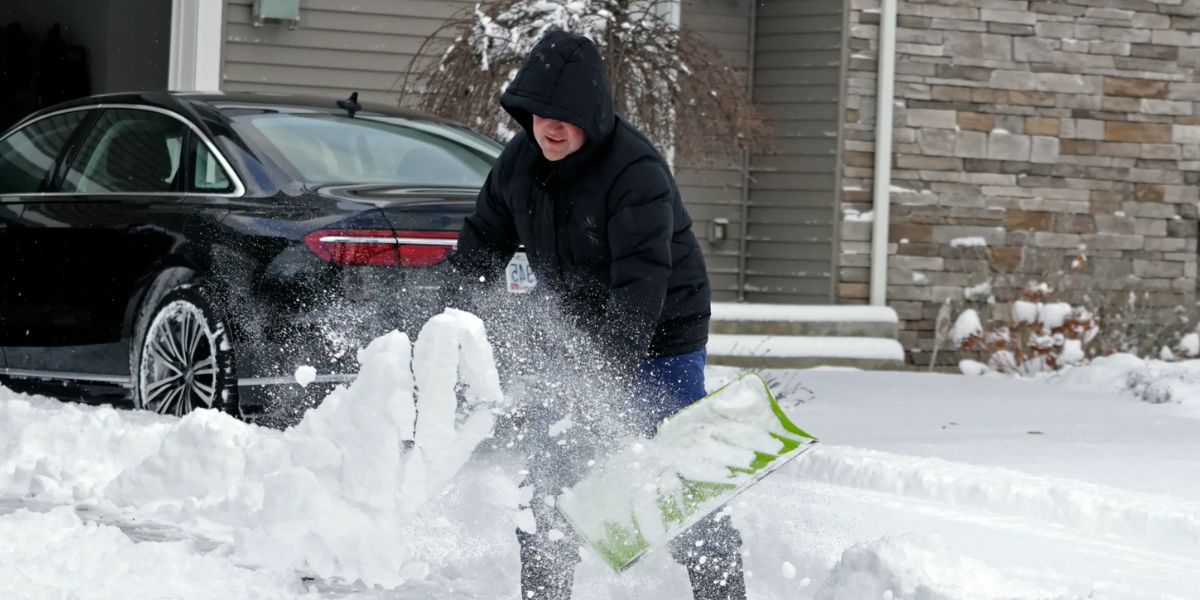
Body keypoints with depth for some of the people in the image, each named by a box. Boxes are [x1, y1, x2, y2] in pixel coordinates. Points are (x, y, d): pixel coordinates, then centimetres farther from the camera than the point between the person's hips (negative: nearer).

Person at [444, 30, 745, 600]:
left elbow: (642, 281, -34)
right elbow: (483, 240, 11)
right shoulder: (519, 161, -4)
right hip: (579, 336, 7)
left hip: (658, 339, -7)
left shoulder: (635, 170, -26)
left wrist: (614, 370, -42)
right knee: (549, 470, 9)